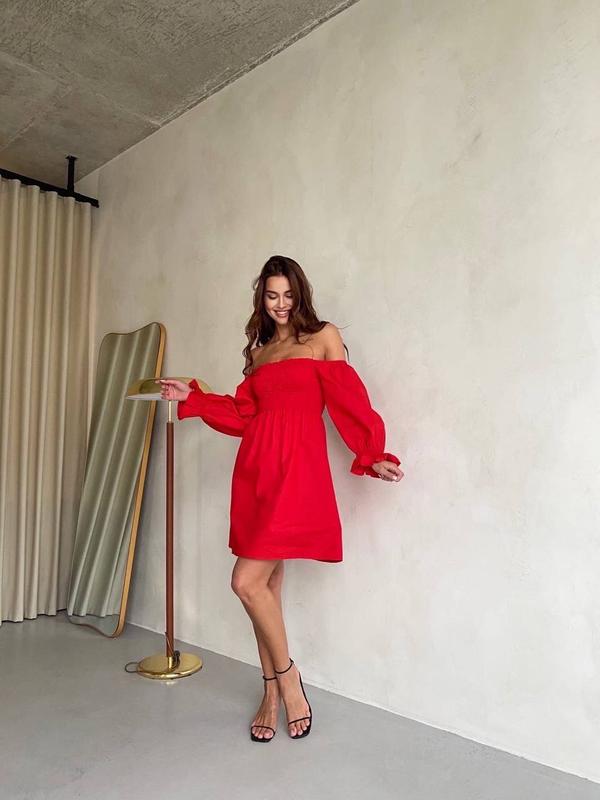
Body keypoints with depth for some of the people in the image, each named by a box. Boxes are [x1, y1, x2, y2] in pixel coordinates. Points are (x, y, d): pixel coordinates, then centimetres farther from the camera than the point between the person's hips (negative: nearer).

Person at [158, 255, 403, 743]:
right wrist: (192, 398, 15)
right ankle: (274, 694, 25)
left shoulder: (323, 336, 5)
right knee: (268, 584, 10)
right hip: (255, 470, 6)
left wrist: (372, 456, -6)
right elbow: (243, 416, 16)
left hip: (297, 470, -6)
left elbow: (349, 400, 0)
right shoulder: (260, 350, 19)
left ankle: (287, 678, 14)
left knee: (248, 581, -10)